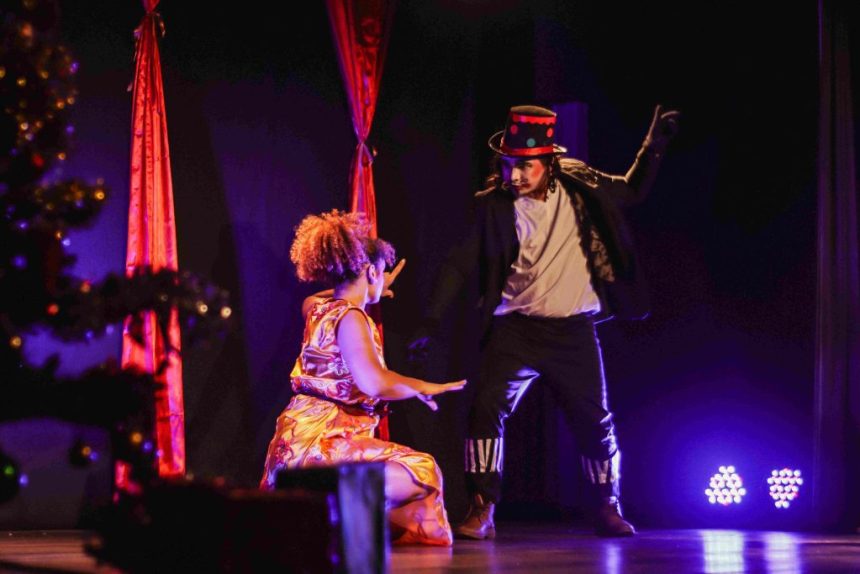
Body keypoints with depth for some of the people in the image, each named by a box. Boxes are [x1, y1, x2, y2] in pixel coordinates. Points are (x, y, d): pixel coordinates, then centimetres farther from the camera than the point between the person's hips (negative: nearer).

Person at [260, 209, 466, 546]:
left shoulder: (318, 308, 14)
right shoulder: (350, 319, -14)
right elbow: (374, 382, -30)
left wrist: (372, 292, 56)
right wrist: (424, 388, -11)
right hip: (321, 441, -10)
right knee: (418, 472, -17)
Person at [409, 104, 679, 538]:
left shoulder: (579, 188, 0)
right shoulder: (495, 206, -6)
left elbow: (632, 191, 18)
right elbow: (459, 265, -2)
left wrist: (654, 144, 6)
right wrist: (431, 322, -9)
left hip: (574, 331, 2)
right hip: (516, 330, -2)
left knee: (595, 421, 7)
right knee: (487, 407, -19)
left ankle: (607, 509, 27)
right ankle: (482, 510, -13)